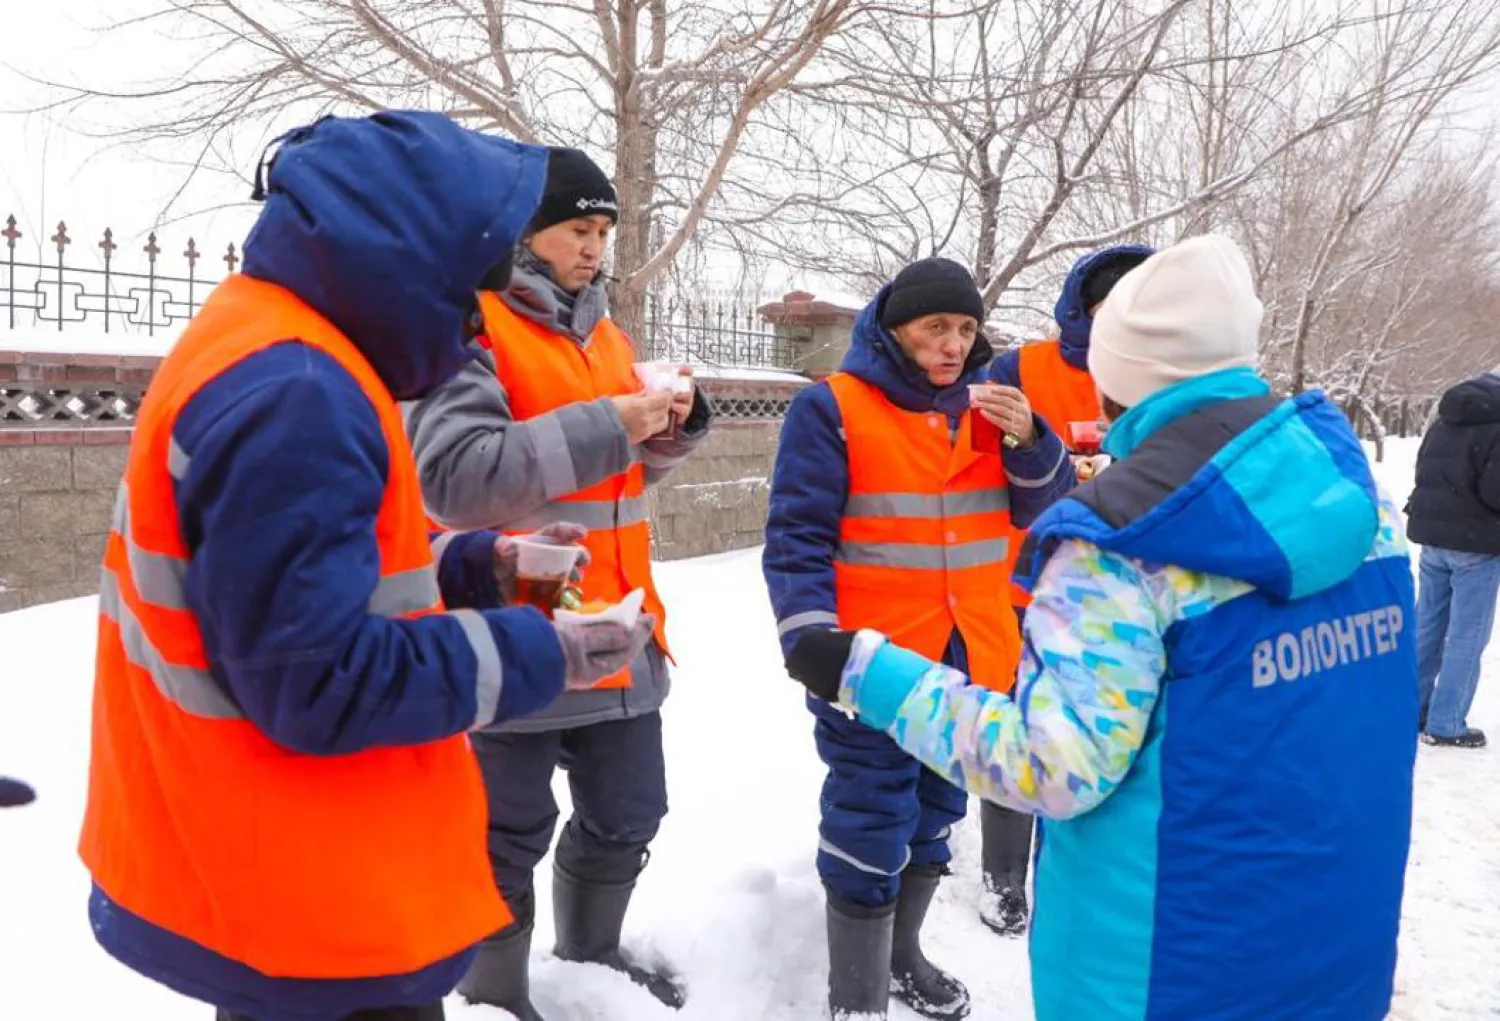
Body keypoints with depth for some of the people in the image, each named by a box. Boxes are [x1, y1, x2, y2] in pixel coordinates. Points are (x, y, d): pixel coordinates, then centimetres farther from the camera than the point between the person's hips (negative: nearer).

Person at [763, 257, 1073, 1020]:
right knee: (870, 833, 0)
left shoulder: (985, 404, 8)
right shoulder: (832, 407, -10)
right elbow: (797, 540, -13)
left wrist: (1030, 441, -10)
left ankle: (901, 957, 41)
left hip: (969, 661, 6)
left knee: (932, 820, 20)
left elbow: (1045, 510, 9)